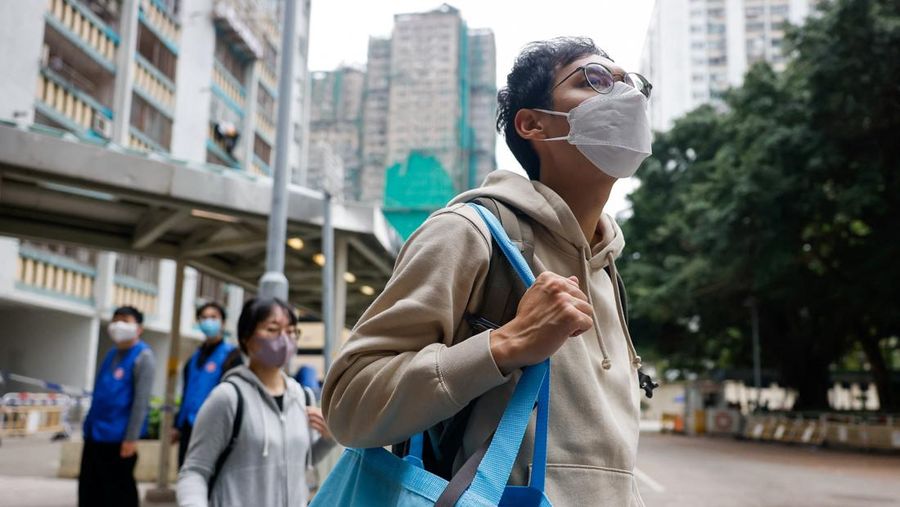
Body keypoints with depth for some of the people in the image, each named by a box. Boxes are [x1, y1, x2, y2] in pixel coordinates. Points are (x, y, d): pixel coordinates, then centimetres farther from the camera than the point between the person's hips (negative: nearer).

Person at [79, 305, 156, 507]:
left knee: (119, 490, 2)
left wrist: (131, 438, -19)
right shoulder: (112, 354, 13)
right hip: (96, 433, 8)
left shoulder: (143, 356, -10)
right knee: (89, 486, 13)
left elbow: (141, 401, -15)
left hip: (118, 436, -8)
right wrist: (90, 425, 16)